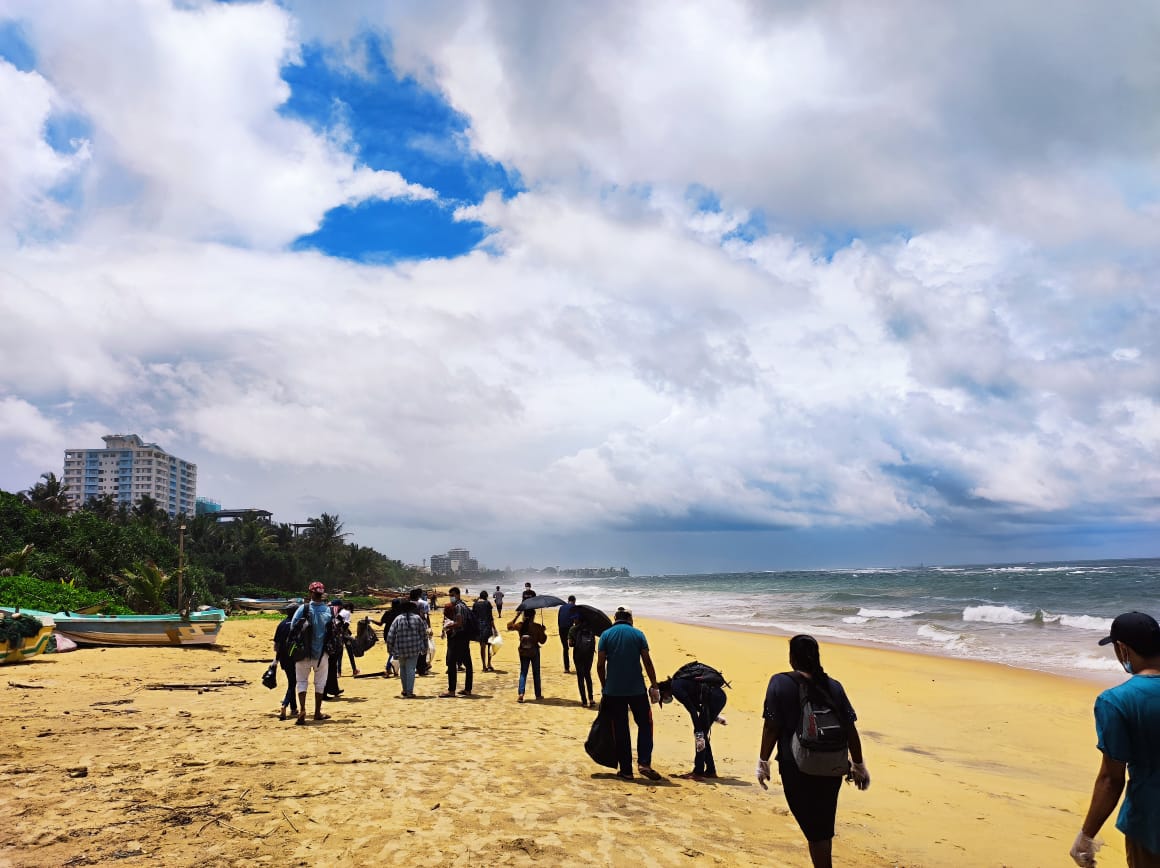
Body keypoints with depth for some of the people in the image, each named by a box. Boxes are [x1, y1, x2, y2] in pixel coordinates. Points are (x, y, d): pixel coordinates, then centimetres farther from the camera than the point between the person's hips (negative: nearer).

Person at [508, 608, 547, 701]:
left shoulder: (520, 625, -6)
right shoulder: (537, 627, -14)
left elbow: (509, 626, 13)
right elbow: (542, 641, -9)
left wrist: (516, 616, 18)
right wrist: (543, 631, 5)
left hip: (523, 652, 2)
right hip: (534, 652, -2)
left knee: (523, 673, 9)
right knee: (536, 673, 13)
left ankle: (521, 693, -9)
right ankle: (538, 694, 20)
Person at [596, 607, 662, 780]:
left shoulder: (606, 635, 3)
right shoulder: (638, 634, 2)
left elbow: (600, 664, -1)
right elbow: (647, 662, -2)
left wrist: (604, 686, 11)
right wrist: (654, 685, 5)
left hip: (613, 690, 1)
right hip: (637, 689, -1)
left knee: (620, 729, 8)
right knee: (645, 724, 11)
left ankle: (626, 769, 11)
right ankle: (644, 763, -1)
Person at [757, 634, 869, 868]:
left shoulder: (780, 683, -9)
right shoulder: (833, 686, 2)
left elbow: (771, 727, -11)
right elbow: (850, 730, 3)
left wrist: (763, 762, -1)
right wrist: (858, 765, 13)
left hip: (797, 769, -4)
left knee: (814, 829, 5)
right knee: (825, 826, 21)